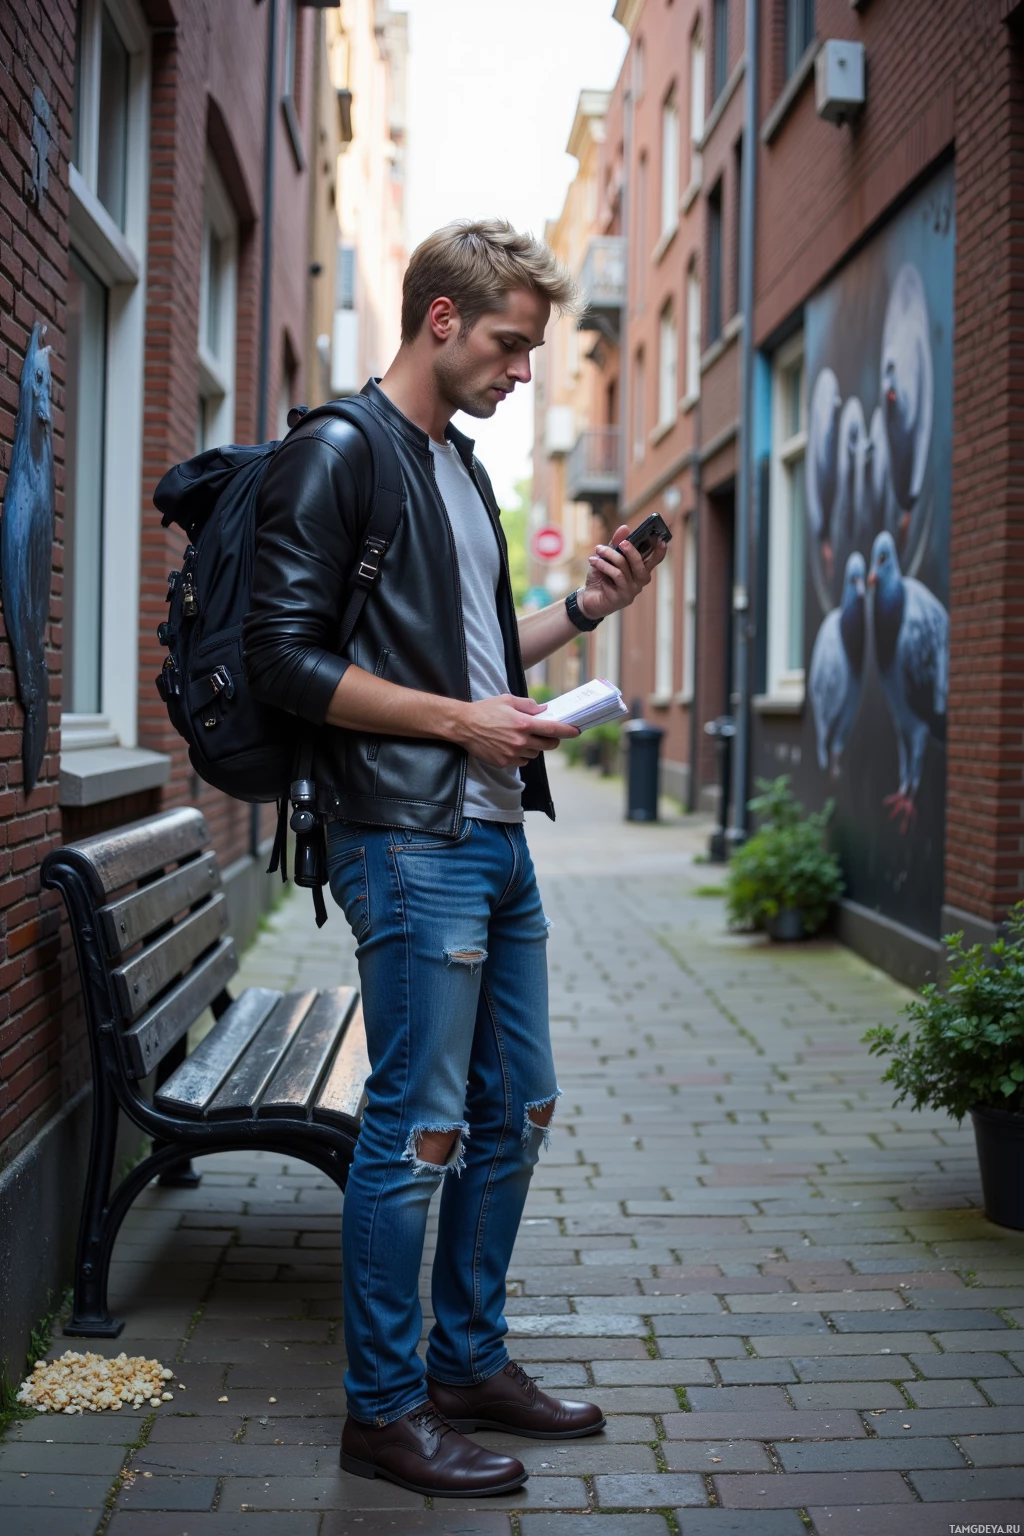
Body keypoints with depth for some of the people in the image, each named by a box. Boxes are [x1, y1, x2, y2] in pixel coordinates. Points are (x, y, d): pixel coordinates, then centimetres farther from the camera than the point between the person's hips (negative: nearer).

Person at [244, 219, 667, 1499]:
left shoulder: (461, 467, 19)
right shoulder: (337, 454, -8)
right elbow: (285, 658, -16)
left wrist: (583, 608, 11)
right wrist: (461, 721, -17)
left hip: (495, 835, 9)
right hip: (408, 841, -9)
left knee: (514, 1108, 13)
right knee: (418, 1128, -4)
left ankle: (471, 1361, 27)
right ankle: (385, 1408, 10)